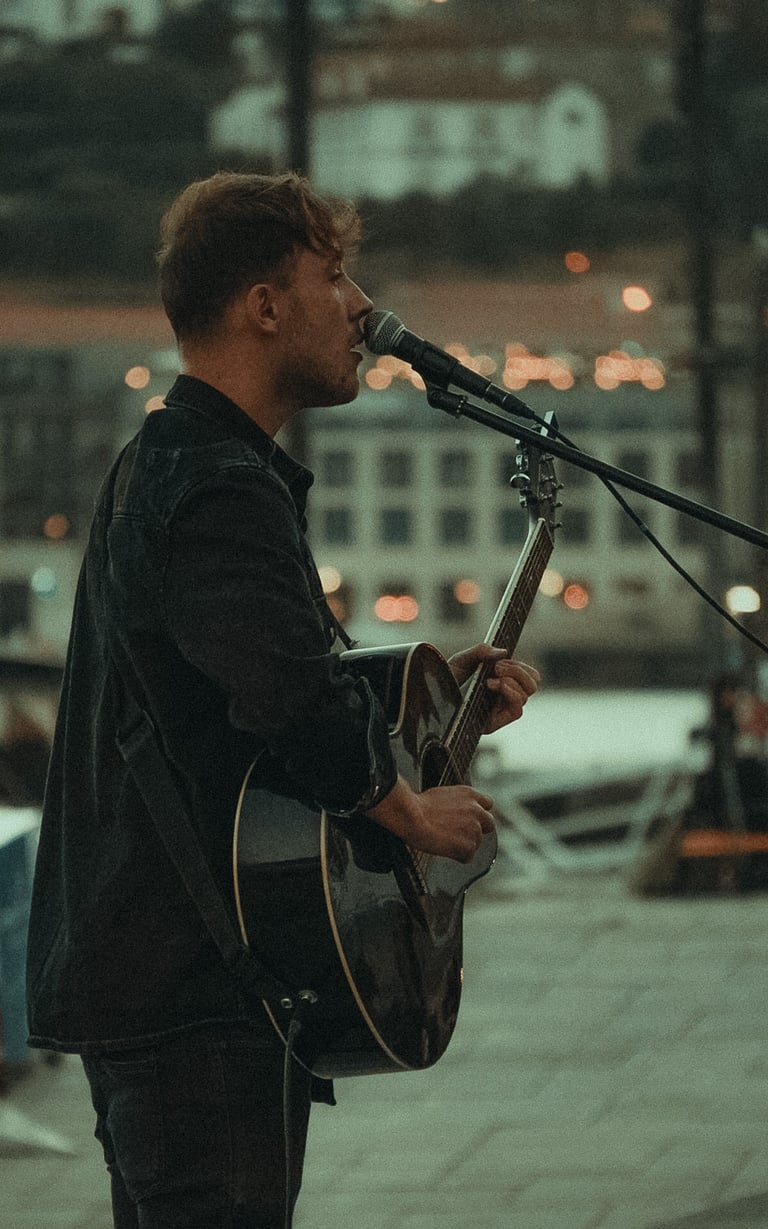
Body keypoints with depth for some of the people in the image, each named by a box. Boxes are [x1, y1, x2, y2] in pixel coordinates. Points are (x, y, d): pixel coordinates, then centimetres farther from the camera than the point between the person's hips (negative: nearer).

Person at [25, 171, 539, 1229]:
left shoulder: (160, 467, 17)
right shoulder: (223, 494, -18)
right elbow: (298, 704, -32)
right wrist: (412, 813, -16)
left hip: (135, 973, 11)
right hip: (197, 996, -11)